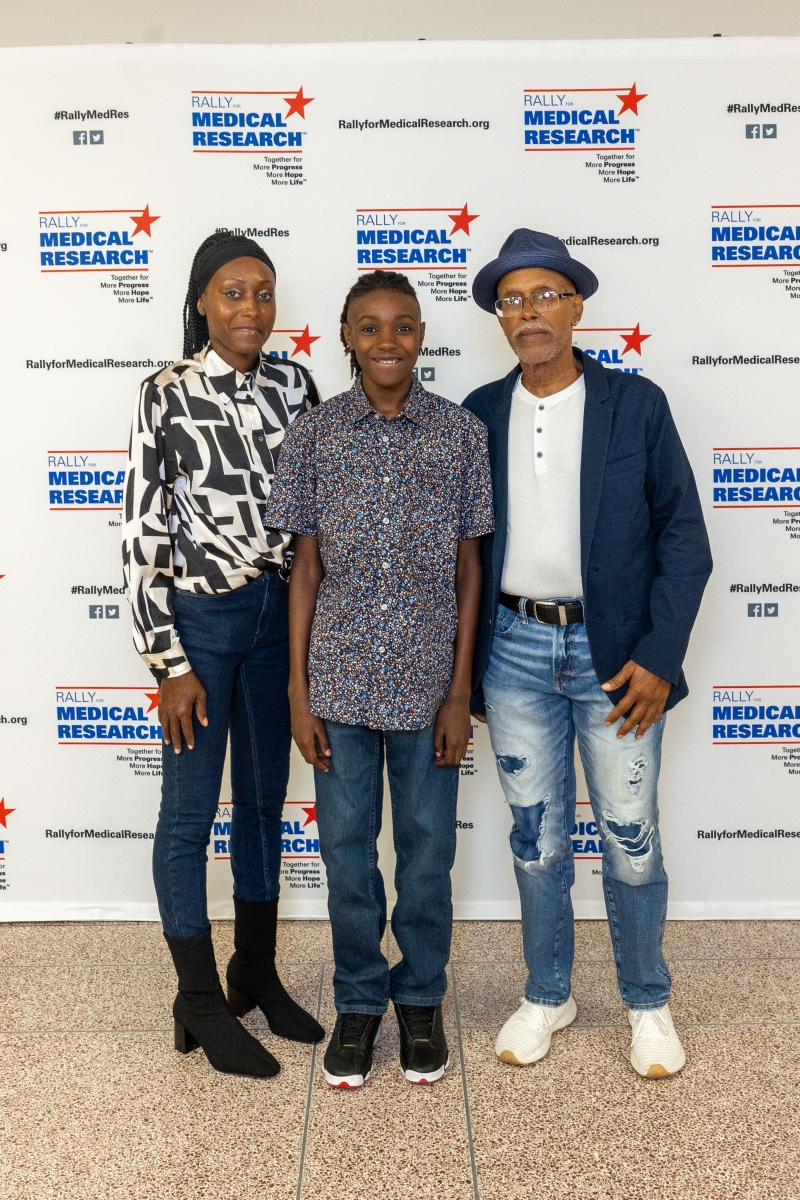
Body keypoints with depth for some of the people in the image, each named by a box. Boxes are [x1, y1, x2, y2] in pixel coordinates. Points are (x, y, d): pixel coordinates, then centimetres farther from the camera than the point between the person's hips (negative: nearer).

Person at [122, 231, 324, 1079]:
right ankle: (200, 1003, 23)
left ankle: (257, 974, 33)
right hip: (201, 619, -5)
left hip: (281, 614, 5)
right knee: (190, 811, 6)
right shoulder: (167, 395, -8)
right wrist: (169, 663, -11)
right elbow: (142, 536, -10)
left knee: (264, 799, 15)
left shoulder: (294, 385, 4)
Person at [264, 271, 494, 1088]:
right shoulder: (314, 434, 0)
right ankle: (358, 1001, 32)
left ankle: (420, 999, 33)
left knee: (427, 851, 11)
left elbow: (468, 568, 1)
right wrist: (299, 693, -1)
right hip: (341, 678, 1)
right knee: (346, 848, 11)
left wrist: (460, 692, -2)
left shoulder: (461, 433, -1)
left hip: (428, 681, 0)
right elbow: (306, 567, 2)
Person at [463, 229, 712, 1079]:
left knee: (631, 841, 7)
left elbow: (683, 537, -2)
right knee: (537, 838, 13)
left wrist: (658, 658, -10)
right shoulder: (480, 414, 5)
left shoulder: (637, 405, -1)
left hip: (615, 655, -1)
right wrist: (466, 667, 5)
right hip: (515, 652, 2)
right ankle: (546, 995, 33)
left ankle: (647, 1002, 30)